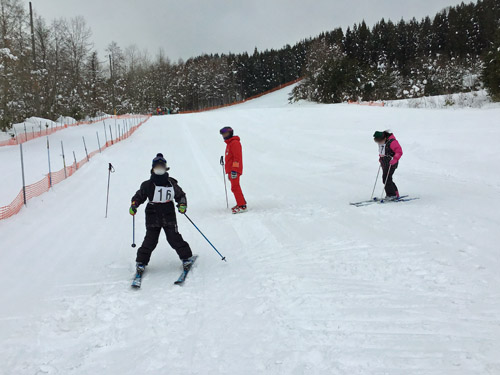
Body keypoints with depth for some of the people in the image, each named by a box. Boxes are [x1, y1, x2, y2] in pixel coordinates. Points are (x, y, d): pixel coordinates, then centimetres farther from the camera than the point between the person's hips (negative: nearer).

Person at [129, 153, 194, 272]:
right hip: (152, 217, 0)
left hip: (169, 216, 1)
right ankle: (141, 261, 13)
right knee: (150, 240, -2)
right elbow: (139, 196, 11)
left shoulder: (171, 183, 3)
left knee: (174, 238, -2)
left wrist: (182, 204, -4)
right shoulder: (147, 185, 0)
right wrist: (134, 205, -6)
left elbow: (180, 195, 13)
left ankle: (186, 257, 14)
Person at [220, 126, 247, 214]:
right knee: (235, 187, 14)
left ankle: (242, 206, -13)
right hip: (231, 170, 10)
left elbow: (237, 157, -19)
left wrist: (234, 170, -24)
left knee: (235, 187, -13)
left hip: (234, 170, -10)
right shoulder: (229, 143, 21)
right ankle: (241, 203, 21)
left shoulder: (235, 143, -11)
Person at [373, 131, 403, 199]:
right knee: (387, 179, 12)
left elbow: (399, 152, -18)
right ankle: (395, 193, 23)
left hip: (391, 163, -9)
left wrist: (394, 159, -27)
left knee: (386, 179, -14)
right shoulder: (380, 142, 4)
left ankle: (392, 195, -7)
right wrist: (380, 157, 13)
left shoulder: (391, 142, -21)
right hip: (384, 162, 9)